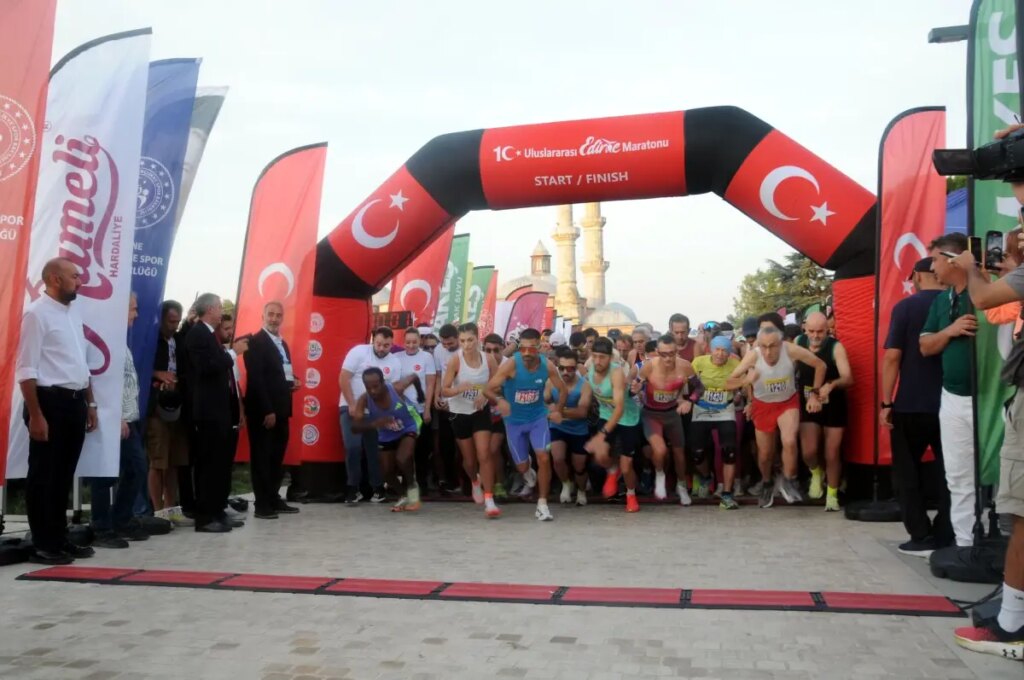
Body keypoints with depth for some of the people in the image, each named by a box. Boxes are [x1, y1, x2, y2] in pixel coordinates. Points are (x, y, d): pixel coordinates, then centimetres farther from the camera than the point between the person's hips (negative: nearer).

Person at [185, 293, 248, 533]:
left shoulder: (209, 334, 18)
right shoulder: (197, 334, -11)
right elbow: (207, 367, -23)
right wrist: (233, 352, -15)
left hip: (220, 408, 10)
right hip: (208, 410, -10)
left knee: (221, 462, 12)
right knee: (209, 464, -7)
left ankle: (216, 512, 20)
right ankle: (205, 517, -1)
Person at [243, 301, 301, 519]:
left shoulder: (283, 344, 17)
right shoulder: (255, 342, -10)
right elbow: (256, 378, -17)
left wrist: (294, 380, 4)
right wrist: (267, 410, -21)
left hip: (280, 409, 8)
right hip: (263, 410, -8)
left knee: (277, 456, 13)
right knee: (261, 456, -2)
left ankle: (274, 499, 22)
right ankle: (262, 504, 3)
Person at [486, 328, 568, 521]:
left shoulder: (547, 365, -15)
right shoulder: (511, 364, -24)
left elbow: (563, 390, 1)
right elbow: (488, 389, -26)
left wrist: (558, 410, -13)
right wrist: (499, 400, -47)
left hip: (538, 418, 1)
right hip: (514, 421, -1)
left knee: (544, 458, -15)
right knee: (522, 466, 8)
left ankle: (542, 505, -2)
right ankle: (529, 474, 48)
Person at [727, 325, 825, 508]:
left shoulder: (791, 350, -28)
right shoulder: (753, 356, -29)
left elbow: (820, 365, -11)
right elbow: (728, 383, -27)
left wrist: (814, 394, -10)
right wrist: (746, 380, -47)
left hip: (788, 402, -1)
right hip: (763, 405, 1)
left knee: (789, 442, -26)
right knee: (765, 454, 12)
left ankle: (788, 481, 1)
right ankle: (767, 485, 43)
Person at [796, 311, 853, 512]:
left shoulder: (836, 347, -16)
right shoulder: (798, 343, -6)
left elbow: (848, 378, -24)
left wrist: (832, 384, -44)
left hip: (833, 407, -2)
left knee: (832, 455, 3)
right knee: (808, 451, -10)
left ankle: (832, 495, 25)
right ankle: (816, 473, 25)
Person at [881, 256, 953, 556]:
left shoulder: (906, 306, -7)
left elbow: (892, 357, -12)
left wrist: (886, 403, -8)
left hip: (910, 405, -3)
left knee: (908, 471, 9)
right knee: (949, 470, 14)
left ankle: (921, 537, 7)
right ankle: (945, 536, 13)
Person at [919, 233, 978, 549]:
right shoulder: (941, 300, 15)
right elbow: (925, 346, 12)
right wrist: (950, 330, -4)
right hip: (953, 399, 7)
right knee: (959, 480, 10)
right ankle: (965, 544, 19)